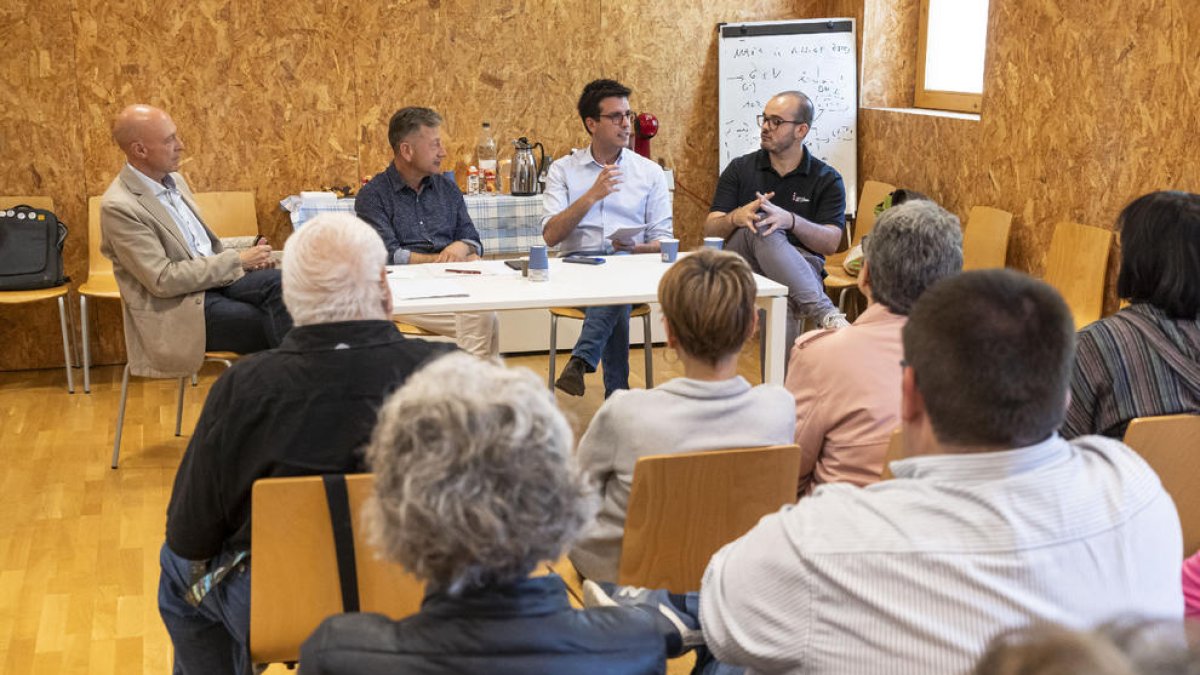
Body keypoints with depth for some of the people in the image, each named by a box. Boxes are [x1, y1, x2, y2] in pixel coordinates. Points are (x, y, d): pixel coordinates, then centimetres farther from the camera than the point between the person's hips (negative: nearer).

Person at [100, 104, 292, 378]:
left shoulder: (174, 180, 11)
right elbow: (163, 280, -18)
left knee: (278, 281, -22)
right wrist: (236, 261, -15)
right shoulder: (119, 207, -14)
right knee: (274, 324, -22)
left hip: (216, 281, 7)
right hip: (175, 309, -7)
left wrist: (247, 259, 1)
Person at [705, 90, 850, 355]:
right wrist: (737, 217, -22)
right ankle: (824, 312, -47)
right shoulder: (740, 169, 12)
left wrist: (789, 220, -26)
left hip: (800, 268, 0)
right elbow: (710, 230, 3)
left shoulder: (827, 180, 7)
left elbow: (831, 243, -6)